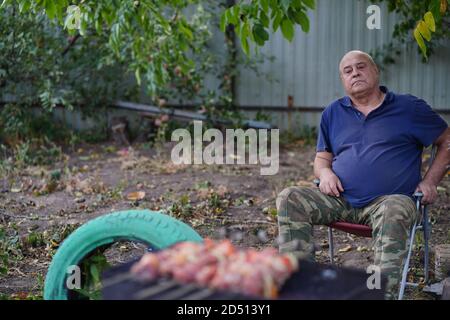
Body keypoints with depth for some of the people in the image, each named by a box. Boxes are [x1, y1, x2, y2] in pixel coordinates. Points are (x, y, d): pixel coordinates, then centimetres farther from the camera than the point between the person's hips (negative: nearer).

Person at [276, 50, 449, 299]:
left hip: (389, 199, -3)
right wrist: (325, 172, -1)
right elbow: (322, 158, 23)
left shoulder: (409, 108, 8)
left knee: (393, 213, -40)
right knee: (289, 198, -19)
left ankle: (383, 291, -41)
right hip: (339, 200, 4)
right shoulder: (333, 113, 18)